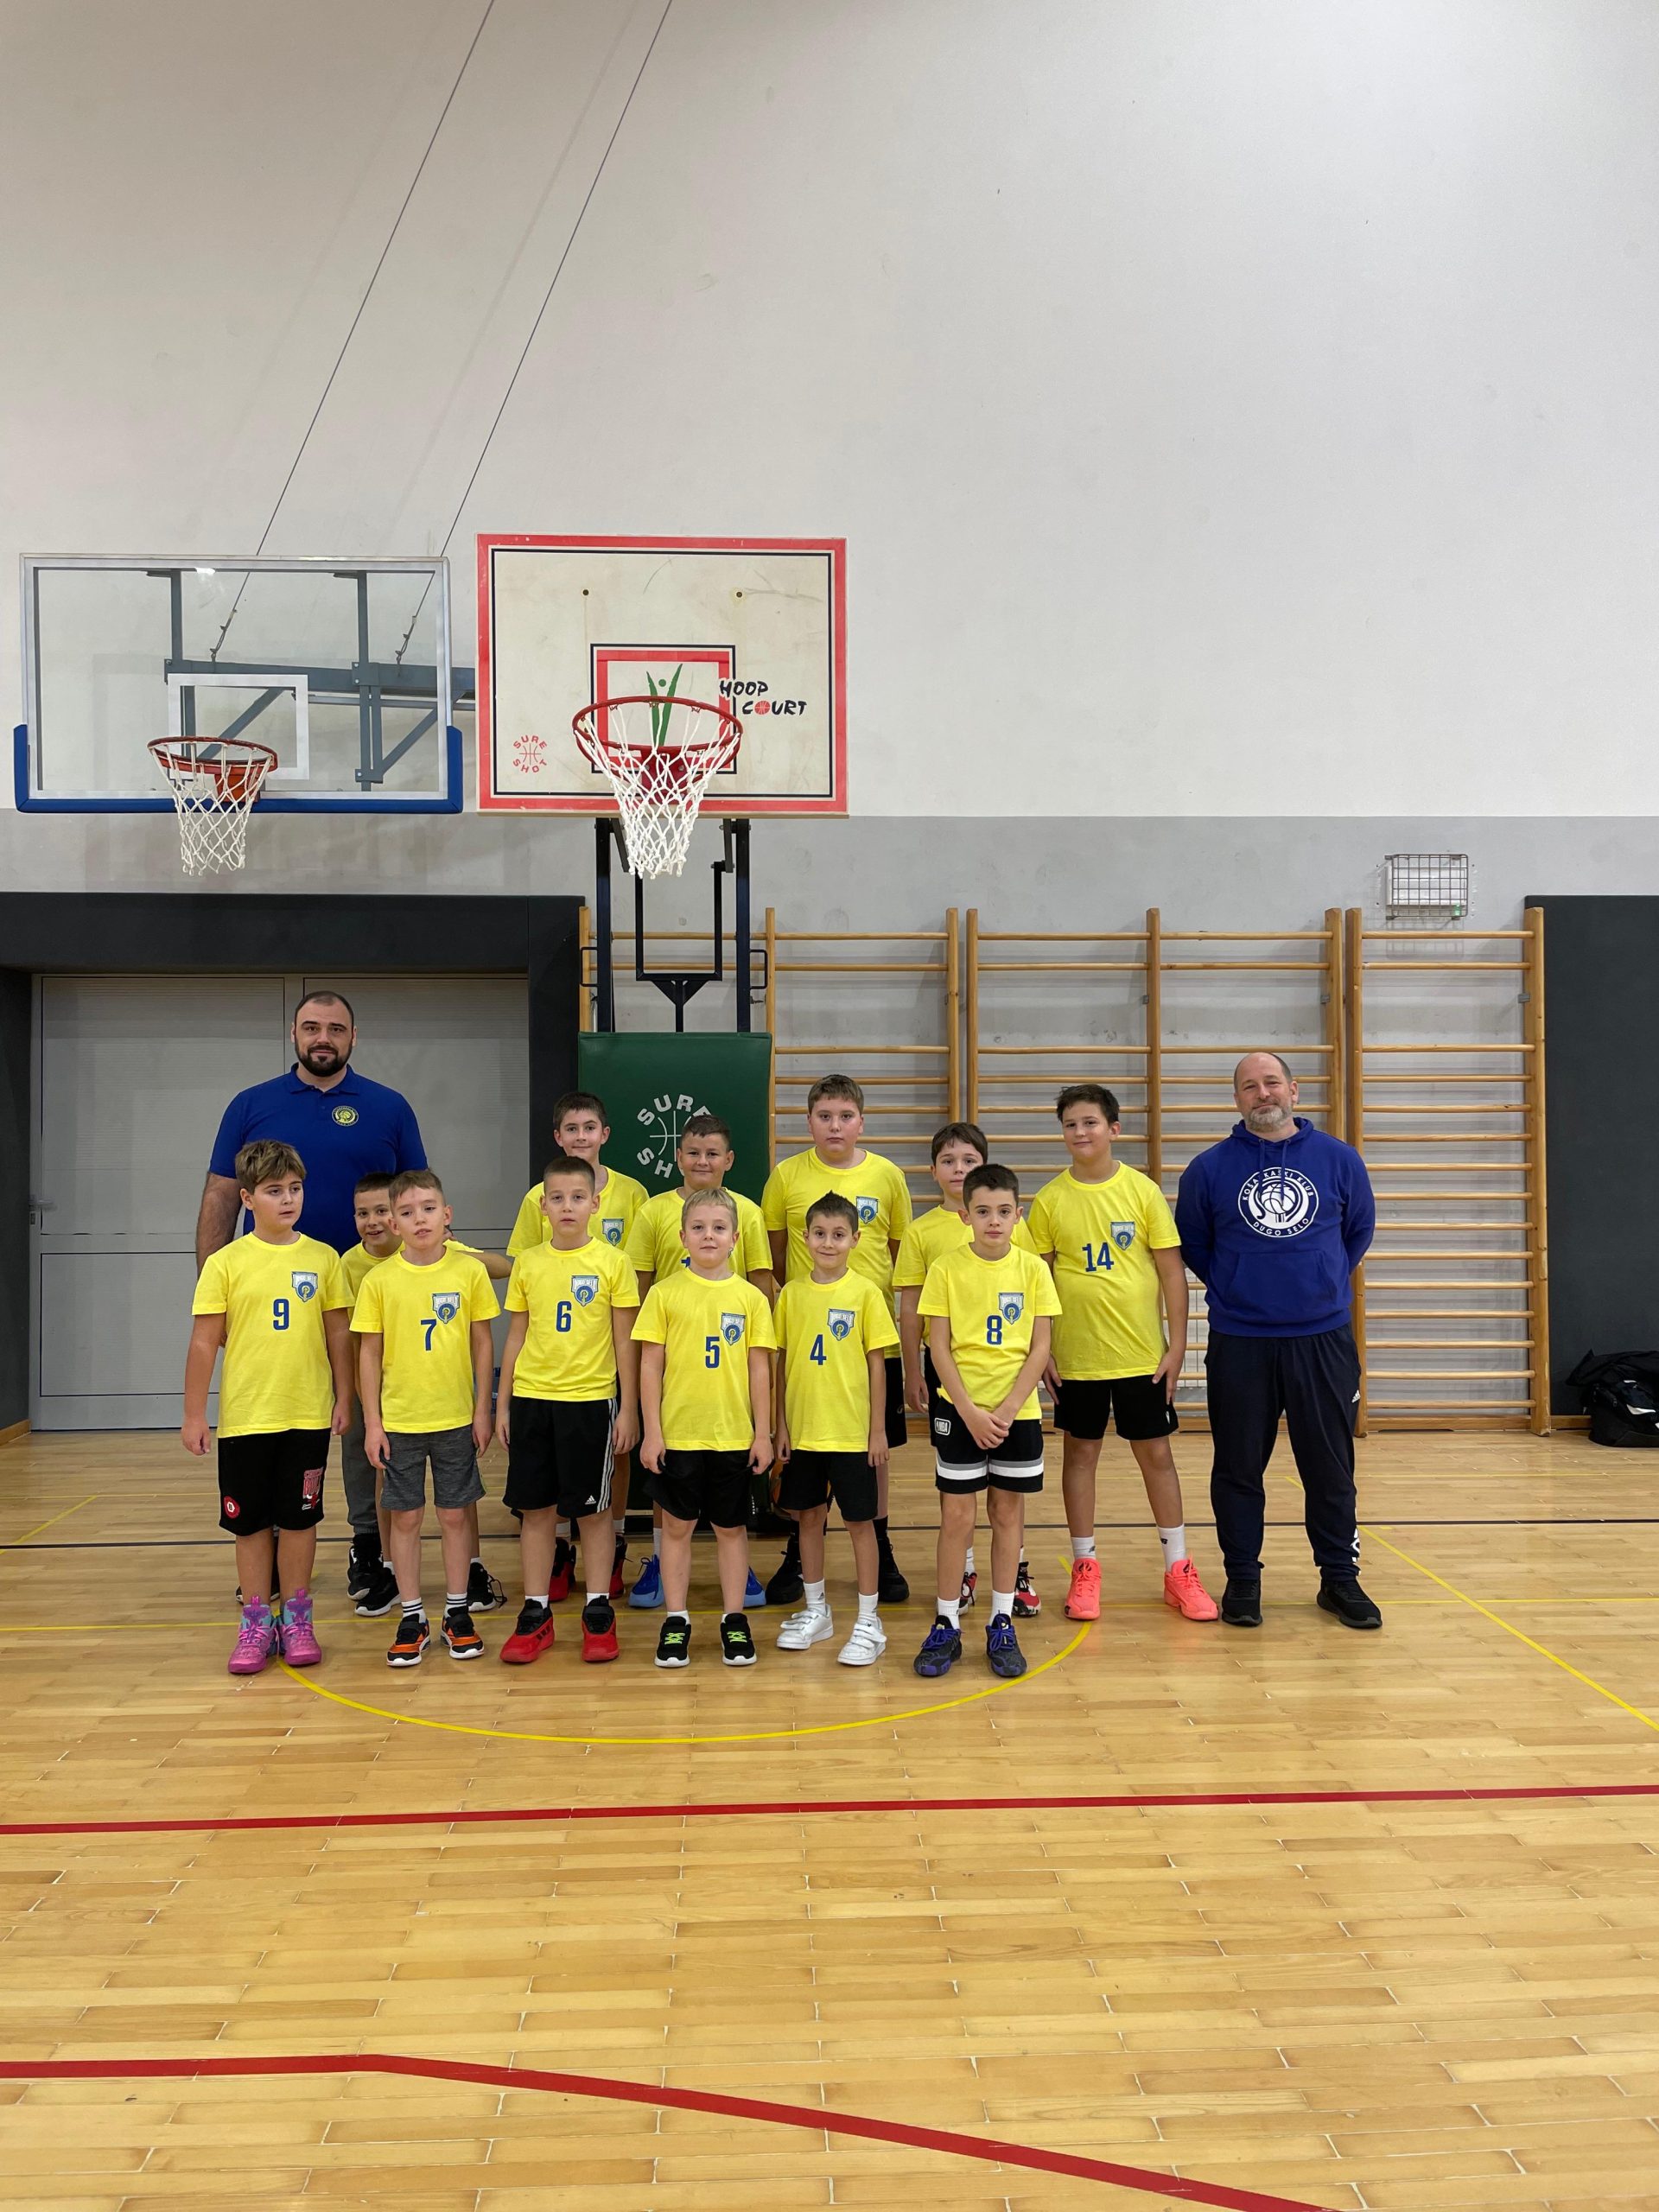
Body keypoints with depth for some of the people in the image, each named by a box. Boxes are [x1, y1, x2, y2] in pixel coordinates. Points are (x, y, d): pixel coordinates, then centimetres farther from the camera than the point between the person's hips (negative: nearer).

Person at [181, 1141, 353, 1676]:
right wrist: (193, 1415, -2)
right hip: (244, 1417, -1)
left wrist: (343, 1397, 6)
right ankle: (256, 1624, 21)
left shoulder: (323, 1258, 1)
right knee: (251, 1523, 9)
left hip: (308, 1416, 1)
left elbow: (338, 1333, 7)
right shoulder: (226, 1263, -4)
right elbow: (204, 1342, -2)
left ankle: (296, 1621, 22)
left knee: (299, 1519, 8)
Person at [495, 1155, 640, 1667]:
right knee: (535, 1508, 8)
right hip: (531, 1399, 3)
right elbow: (516, 1338, 11)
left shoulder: (612, 1262, -4)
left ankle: (598, 1611, 18)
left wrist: (628, 1410, -3)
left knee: (592, 1508, 5)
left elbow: (625, 1342, -1)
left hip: (590, 1399, -3)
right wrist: (503, 1404, 9)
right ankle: (535, 1614, 19)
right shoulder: (527, 1264, 5)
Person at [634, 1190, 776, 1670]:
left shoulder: (750, 1297, 1)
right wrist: (651, 1431, -5)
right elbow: (650, 1366, -1)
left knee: (731, 1527, 11)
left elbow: (759, 1369, 3)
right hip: (677, 1433, -1)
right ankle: (676, 1621, 21)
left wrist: (763, 1433, 1)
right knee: (677, 1526, 9)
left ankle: (734, 1620, 22)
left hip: (734, 1435, 1)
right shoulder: (665, 1293, -2)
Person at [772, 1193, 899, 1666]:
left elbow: (877, 1365, -4)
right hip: (802, 1429, 4)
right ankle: (815, 1611, 29)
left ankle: (869, 1621, 15)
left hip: (851, 1431, -3)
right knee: (809, 1516, 14)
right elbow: (782, 1363, 7)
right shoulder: (791, 1293, 3)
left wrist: (878, 1430, -6)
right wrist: (780, 1425, 4)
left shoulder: (865, 1293, -6)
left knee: (859, 1521, 4)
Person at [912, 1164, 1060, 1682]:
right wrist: (970, 1411, -12)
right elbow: (939, 1348, -5)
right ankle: (946, 1625, 13)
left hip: (1017, 1411, 1)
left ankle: (1002, 1625, 20)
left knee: (1008, 1512, 9)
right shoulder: (946, 1269, -5)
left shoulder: (1033, 1269, -2)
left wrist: (1005, 1410, -11)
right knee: (957, 1514, 2)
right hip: (961, 1410, -1)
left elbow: (1039, 1349, -2)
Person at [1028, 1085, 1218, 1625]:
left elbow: (1172, 1271, -1)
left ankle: (1179, 1569, 21)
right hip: (1075, 1355, 0)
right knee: (1080, 1454, 9)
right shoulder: (1049, 1200, -2)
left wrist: (1177, 1345, -4)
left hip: (1142, 1353, 0)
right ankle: (1084, 1568, 22)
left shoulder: (1143, 1190, -3)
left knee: (1156, 1454, 8)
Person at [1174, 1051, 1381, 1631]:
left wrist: (1325, 1282, 12)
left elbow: (1359, 1230, 15)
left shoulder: (1340, 1159, 2)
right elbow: (1191, 1242, 11)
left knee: (1331, 1467, 9)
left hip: (1324, 1339, 1)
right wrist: (1232, 1288, 9)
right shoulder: (1209, 1168, -1)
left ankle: (1340, 1578, 23)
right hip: (1238, 1343, -1)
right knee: (1238, 1468, 7)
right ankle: (1242, 1579, 20)